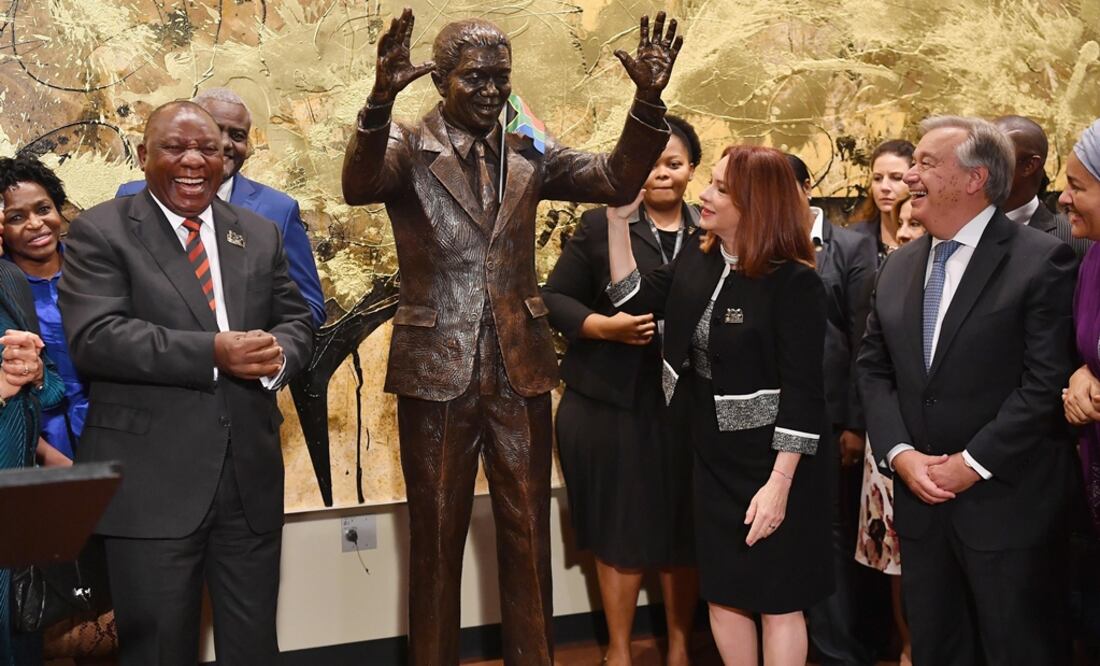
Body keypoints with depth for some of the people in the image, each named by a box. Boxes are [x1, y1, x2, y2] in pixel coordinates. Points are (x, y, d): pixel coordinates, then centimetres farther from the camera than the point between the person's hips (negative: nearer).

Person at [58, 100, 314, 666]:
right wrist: (212, 353, -22)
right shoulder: (100, 233, -2)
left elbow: (296, 321, 13)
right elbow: (94, 338, -14)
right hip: (151, 484, -4)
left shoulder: (260, 235, 13)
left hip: (250, 476, 4)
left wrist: (277, 352, -12)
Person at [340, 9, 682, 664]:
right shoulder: (408, 147, -4)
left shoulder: (529, 155, 6)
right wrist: (382, 99, -42)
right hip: (437, 372, -3)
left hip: (521, 372, 3)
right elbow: (359, 185, -24)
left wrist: (649, 99, -20)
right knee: (436, 541, 11)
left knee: (529, 537, 13)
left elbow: (618, 179, -4)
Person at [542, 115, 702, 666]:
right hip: (610, 404, -1)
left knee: (683, 532, 11)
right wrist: (605, 326, -16)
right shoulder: (600, 224, 1)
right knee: (620, 532, 9)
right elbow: (554, 298, -1)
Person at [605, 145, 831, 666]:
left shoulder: (794, 281, -19)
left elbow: (803, 389, -19)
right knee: (722, 592, 16)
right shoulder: (695, 260, 2)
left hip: (771, 461, -6)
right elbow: (632, 299, 6)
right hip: (713, 457, 7)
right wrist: (618, 219, -2)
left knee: (776, 599, 7)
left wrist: (779, 483, -22)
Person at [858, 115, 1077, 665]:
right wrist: (899, 453, -5)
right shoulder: (899, 267, 10)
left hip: (1007, 505, -5)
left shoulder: (1041, 261, -9)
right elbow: (873, 369, 9)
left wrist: (972, 463, -15)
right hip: (921, 500, 6)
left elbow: (1047, 382, -15)